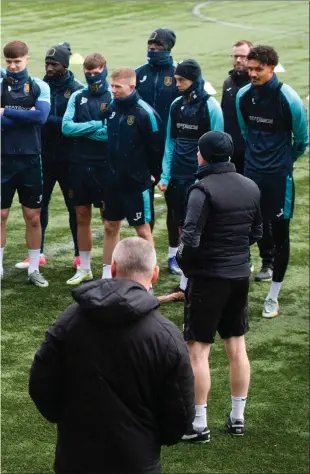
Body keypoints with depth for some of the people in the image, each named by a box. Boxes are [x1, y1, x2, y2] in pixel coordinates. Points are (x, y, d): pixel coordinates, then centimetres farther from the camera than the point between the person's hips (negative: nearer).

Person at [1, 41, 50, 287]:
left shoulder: (40, 87, 2)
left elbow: (41, 117, -15)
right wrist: (26, 116, -16)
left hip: (30, 159, 1)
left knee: (33, 217, 7)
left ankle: (34, 269, 17)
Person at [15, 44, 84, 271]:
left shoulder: (77, 89, -8)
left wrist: (46, 119, -22)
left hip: (67, 158, -4)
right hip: (43, 156, 4)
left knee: (74, 205, 7)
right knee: (39, 204, 8)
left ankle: (80, 254, 17)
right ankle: (37, 252, 18)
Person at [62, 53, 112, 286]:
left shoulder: (114, 98, -6)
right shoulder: (77, 97, 6)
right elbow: (66, 127, -4)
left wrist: (82, 130, -13)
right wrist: (95, 125, -12)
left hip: (105, 166, -4)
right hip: (79, 165, 4)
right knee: (82, 217, 11)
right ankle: (84, 268, 22)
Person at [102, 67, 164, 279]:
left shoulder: (145, 113, -17)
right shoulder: (112, 108, 2)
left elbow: (157, 147, -11)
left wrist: (150, 174, -3)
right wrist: (110, 168, 13)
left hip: (137, 183, -6)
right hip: (114, 180, 6)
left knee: (143, 229, 3)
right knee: (110, 226, 13)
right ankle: (107, 273, 24)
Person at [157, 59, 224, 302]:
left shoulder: (210, 106, -9)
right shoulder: (177, 105, 8)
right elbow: (170, 142, 11)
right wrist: (165, 175, 6)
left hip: (199, 179, -6)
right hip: (177, 178, 6)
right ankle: (185, 286, 17)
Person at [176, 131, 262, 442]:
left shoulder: (203, 189, -18)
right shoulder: (251, 187, 2)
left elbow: (190, 240, -23)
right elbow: (256, 233, 10)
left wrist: (184, 263, -4)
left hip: (208, 277, -6)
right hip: (240, 275, 6)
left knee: (198, 350, 2)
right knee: (237, 347, 15)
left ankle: (199, 425, 5)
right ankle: (238, 418, 23)